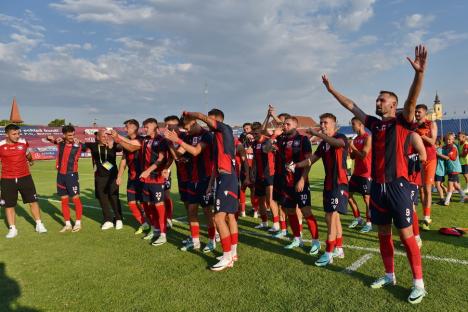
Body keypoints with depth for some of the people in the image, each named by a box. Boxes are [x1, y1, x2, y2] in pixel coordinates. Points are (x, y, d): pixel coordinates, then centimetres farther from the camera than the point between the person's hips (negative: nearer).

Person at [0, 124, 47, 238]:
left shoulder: (24, 143, -1)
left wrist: (30, 161, 41)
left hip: (25, 177, 1)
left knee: (33, 201, 4)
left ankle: (39, 225, 17)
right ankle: (12, 229, 21)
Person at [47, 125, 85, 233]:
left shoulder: (78, 145, -6)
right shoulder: (61, 142, 4)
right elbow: (49, 138, 19)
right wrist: (55, 140, 0)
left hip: (72, 175, -4)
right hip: (60, 175, 4)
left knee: (75, 199, -1)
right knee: (64, 200, 9)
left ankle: (78, 223, 12)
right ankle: (68, 224, 19)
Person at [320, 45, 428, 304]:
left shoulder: (402, 121, -2)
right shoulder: (374, 124, 13)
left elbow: (412, 100, -21)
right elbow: (351, 106, 20)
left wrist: (419, 72, -36)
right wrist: (331, 89, 24)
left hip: (397, 185, -6)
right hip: (377, 185, 6)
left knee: (406, 235, -1)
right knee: (383, 233, 13)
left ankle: (418, 283, 11)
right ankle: (389, 275, 27)